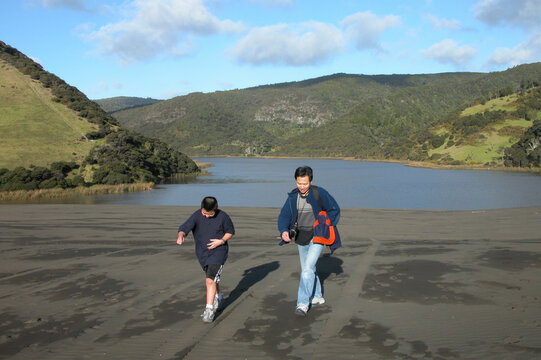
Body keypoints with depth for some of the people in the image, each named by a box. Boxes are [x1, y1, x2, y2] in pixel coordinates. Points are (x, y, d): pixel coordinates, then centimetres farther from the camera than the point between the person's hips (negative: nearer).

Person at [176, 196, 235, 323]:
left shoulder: (223, 216, -14)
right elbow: (184, 227, -24)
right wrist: (181, 236, -46)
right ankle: (218, 297, 49)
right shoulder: (196, 216, -13)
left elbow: (230, 232, 0)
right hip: (202, 253, 4)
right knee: (212, 278, 23)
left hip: (218, 252, -4)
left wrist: (221, 241, -18)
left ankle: (209, 310, -5)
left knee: (210, 280, -15)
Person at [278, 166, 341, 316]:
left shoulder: (320, 193, -15)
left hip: (317, 236, -5)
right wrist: (284, 231, -24)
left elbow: (335, 210, -4)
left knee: (308, 268, -17)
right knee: (307, 269, 17)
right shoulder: (293, 196, -4)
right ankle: (317, 297, 36)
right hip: (301, 236, 6)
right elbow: (284, 215, -5)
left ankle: (303, 304, -10)